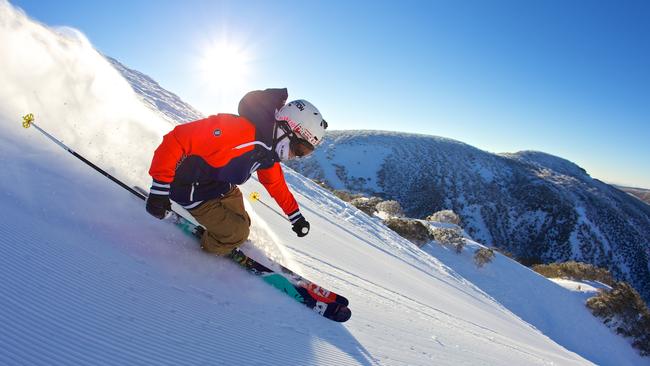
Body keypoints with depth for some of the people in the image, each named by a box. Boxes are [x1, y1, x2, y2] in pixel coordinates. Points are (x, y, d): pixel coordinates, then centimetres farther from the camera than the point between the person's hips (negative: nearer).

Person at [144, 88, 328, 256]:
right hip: (193, 191, -8)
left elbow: (276, 185, 10)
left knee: (242, 224, 17)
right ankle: (209, 248, 23)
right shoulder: (237, 129, -36)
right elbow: (177, 140, -33)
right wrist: (159, 190, -29)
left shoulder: (270, 151, -7)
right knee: (237, 233, -7)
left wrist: (296, 216, 15)